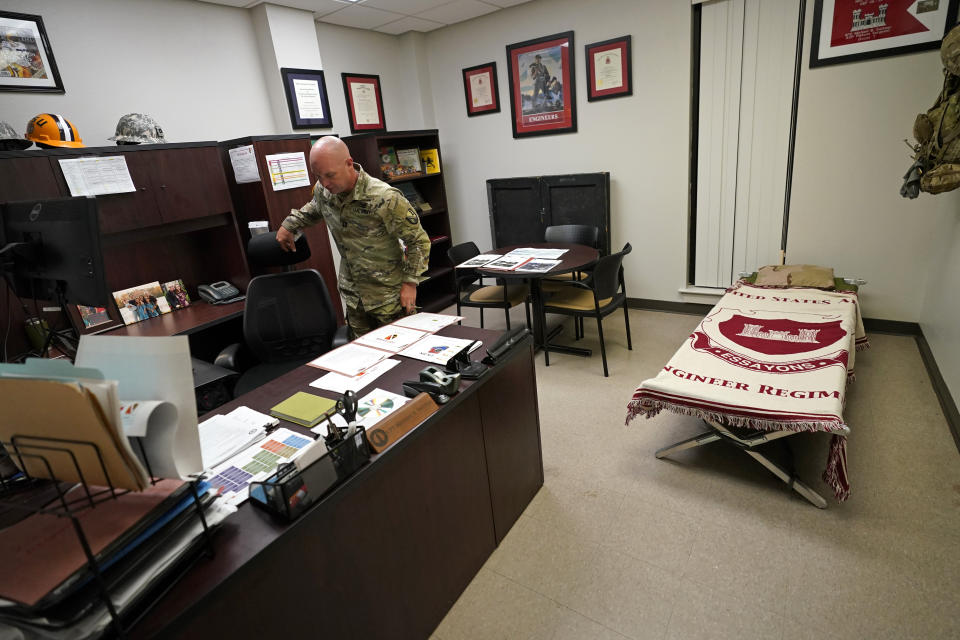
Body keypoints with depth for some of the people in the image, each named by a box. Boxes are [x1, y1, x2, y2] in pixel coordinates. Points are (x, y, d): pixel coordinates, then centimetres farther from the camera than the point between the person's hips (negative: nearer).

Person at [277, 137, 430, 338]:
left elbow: (419, 241, -14)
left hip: (389, 297, -6)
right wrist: (288, 225, 16)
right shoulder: (322, 190, -4)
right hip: (353, 297, 6)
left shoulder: (386, 199, -24)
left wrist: (410, 282, -15)